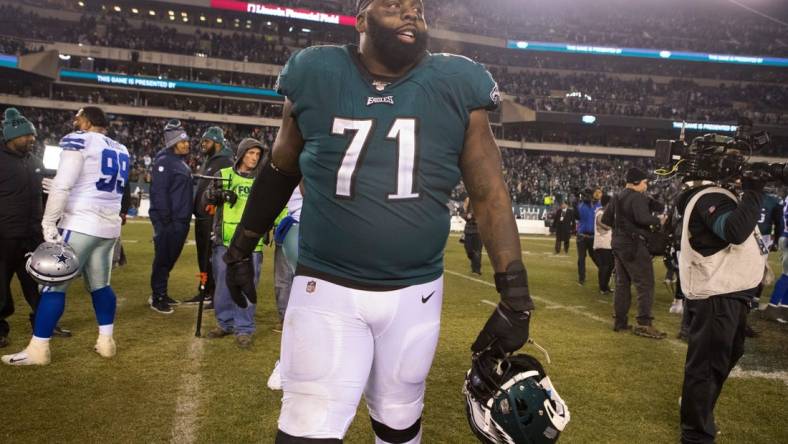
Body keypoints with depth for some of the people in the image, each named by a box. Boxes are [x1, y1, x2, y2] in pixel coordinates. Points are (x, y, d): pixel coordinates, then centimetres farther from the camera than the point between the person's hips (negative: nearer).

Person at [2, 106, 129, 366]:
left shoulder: (79, 141, -6)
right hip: (109, 227, 7)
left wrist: (48, 222, -13)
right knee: (100, 285, 16)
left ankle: (38, 349, 1)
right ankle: (106, 341, 19)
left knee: (54, 284, -2)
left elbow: (63, 185, -15)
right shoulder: (120, 151, 15)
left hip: (80, 225, -7)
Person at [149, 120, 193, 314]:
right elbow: (159, 191, -18)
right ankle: (157, 297, 5)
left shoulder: (181, 162, 17)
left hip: (181, 220, 9)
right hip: (168, 220, -9)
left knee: (171, 258, 14)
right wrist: (165, 219, -20)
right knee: (163, 259, -3)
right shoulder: (164, 161, -11)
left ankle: (161, 293, 25)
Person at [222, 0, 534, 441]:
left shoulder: (457, 87, -4)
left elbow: (490, 194, -3)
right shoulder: (316, 77, -3)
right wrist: (241, 250, 17)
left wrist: (515, 296, -8)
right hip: (326, 288, -1)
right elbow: (280, 172, 10)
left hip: (415, 292, 1)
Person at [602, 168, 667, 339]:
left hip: (619, 243, 9)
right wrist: (658, 220, -12)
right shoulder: (637, 197, -14)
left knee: (622, 283, 13)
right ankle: (644, 324, -9)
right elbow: (642, 218, -28)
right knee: (645, 284, -6)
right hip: (634, 245, -9)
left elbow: (606, 219, 17)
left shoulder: (617, 197, 13)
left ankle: (620, 321, 17)